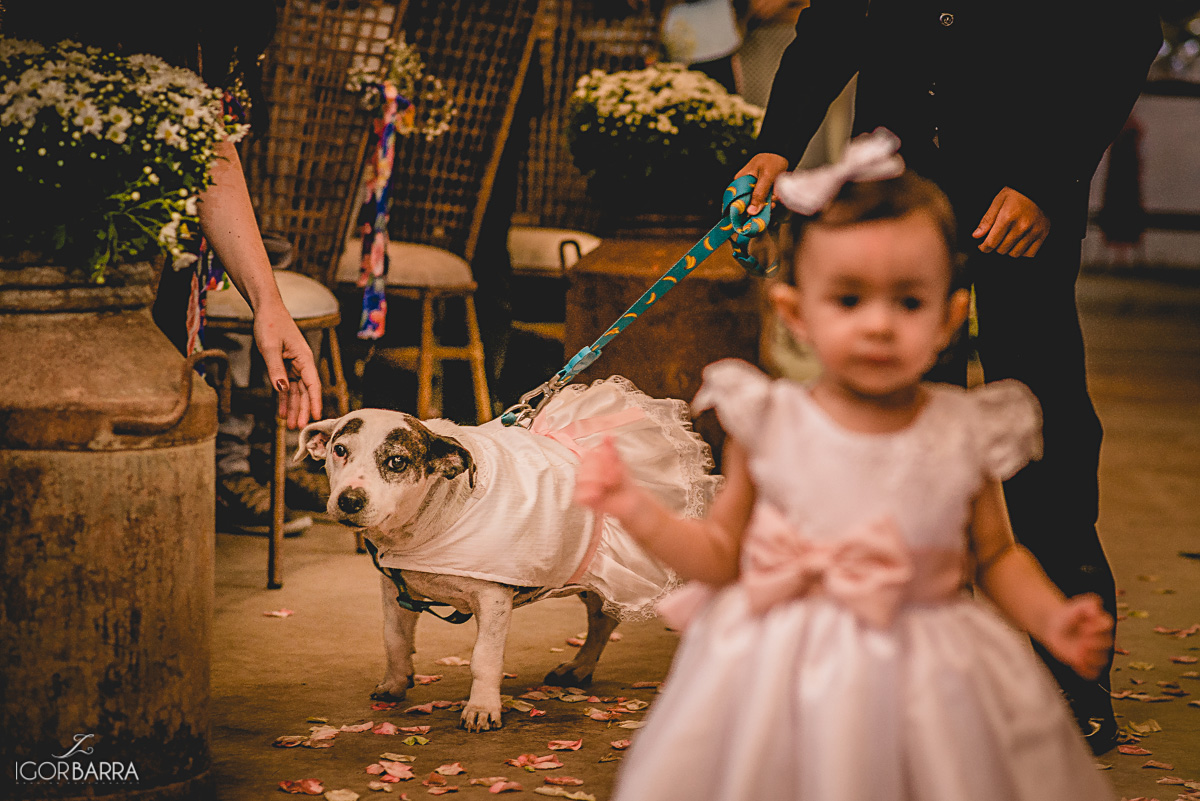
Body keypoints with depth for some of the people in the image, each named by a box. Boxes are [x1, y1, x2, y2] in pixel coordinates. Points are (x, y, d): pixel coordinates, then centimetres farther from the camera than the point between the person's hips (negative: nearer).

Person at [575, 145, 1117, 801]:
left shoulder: (965, 436, -4)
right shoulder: (768, 427, -6)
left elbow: (996, 557, 9)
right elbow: (720, 555, 3)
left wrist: (1053, 620, -7)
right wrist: (635, 511, -10)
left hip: (921, 686, 1)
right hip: (778, 690, 0)